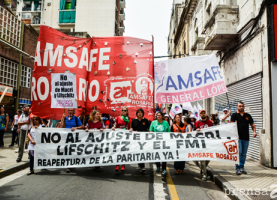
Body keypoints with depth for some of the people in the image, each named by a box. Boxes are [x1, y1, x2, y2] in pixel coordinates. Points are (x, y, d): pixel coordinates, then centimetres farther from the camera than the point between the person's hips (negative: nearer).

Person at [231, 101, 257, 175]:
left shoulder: (248, 116, 15)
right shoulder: (234, 115, 3)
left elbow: (252, 124, 18)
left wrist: (254, 131, -1)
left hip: (246, 138, 4)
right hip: (238, 138, -4)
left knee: (244, 154, 9)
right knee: (238, 152, -8)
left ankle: (242, 167, 21)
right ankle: (237, 168, 1)